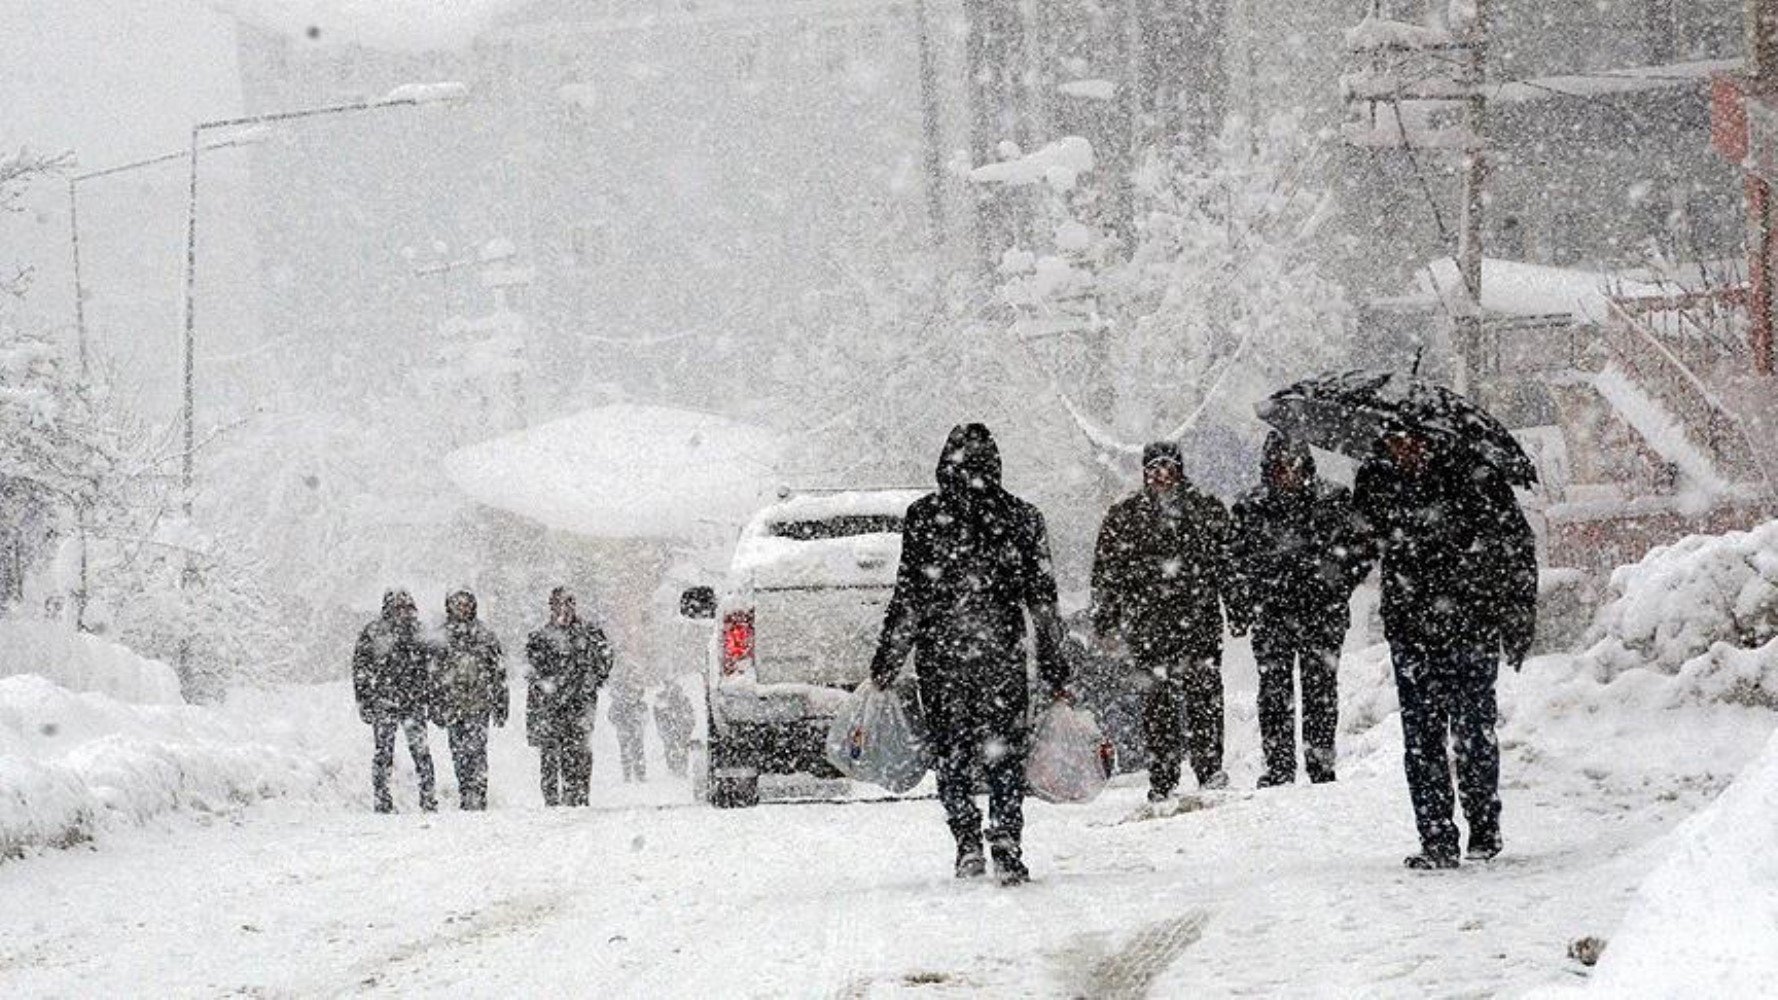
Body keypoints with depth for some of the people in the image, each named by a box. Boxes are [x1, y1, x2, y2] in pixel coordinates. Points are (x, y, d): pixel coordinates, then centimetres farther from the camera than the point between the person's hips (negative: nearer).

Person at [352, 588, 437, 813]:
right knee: (383, 753, 0)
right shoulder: (372, 633, -1)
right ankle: (382, 802, 6)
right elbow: (360, 669, 0)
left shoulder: (415, 632, 12)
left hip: (413, 702, 3)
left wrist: (427, 699, 15)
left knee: (421, 751, -4)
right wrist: (364, 701, -6)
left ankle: (429, 801, -1)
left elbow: (423, 669, 20)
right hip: (383, 702, -3)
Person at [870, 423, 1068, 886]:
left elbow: (910, 597, -5)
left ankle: (968, 844, -4)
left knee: (951, 755, 9)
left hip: (940, 655, -1)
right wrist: (1054, 666, 9)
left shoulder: (924, 516, -4)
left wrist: (886, 662, 1)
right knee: (1005, 756, 8)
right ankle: (1007, 852, -1)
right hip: (1003, 655, 1)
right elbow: (1042, 598, 3)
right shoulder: (1022, 517, 2)